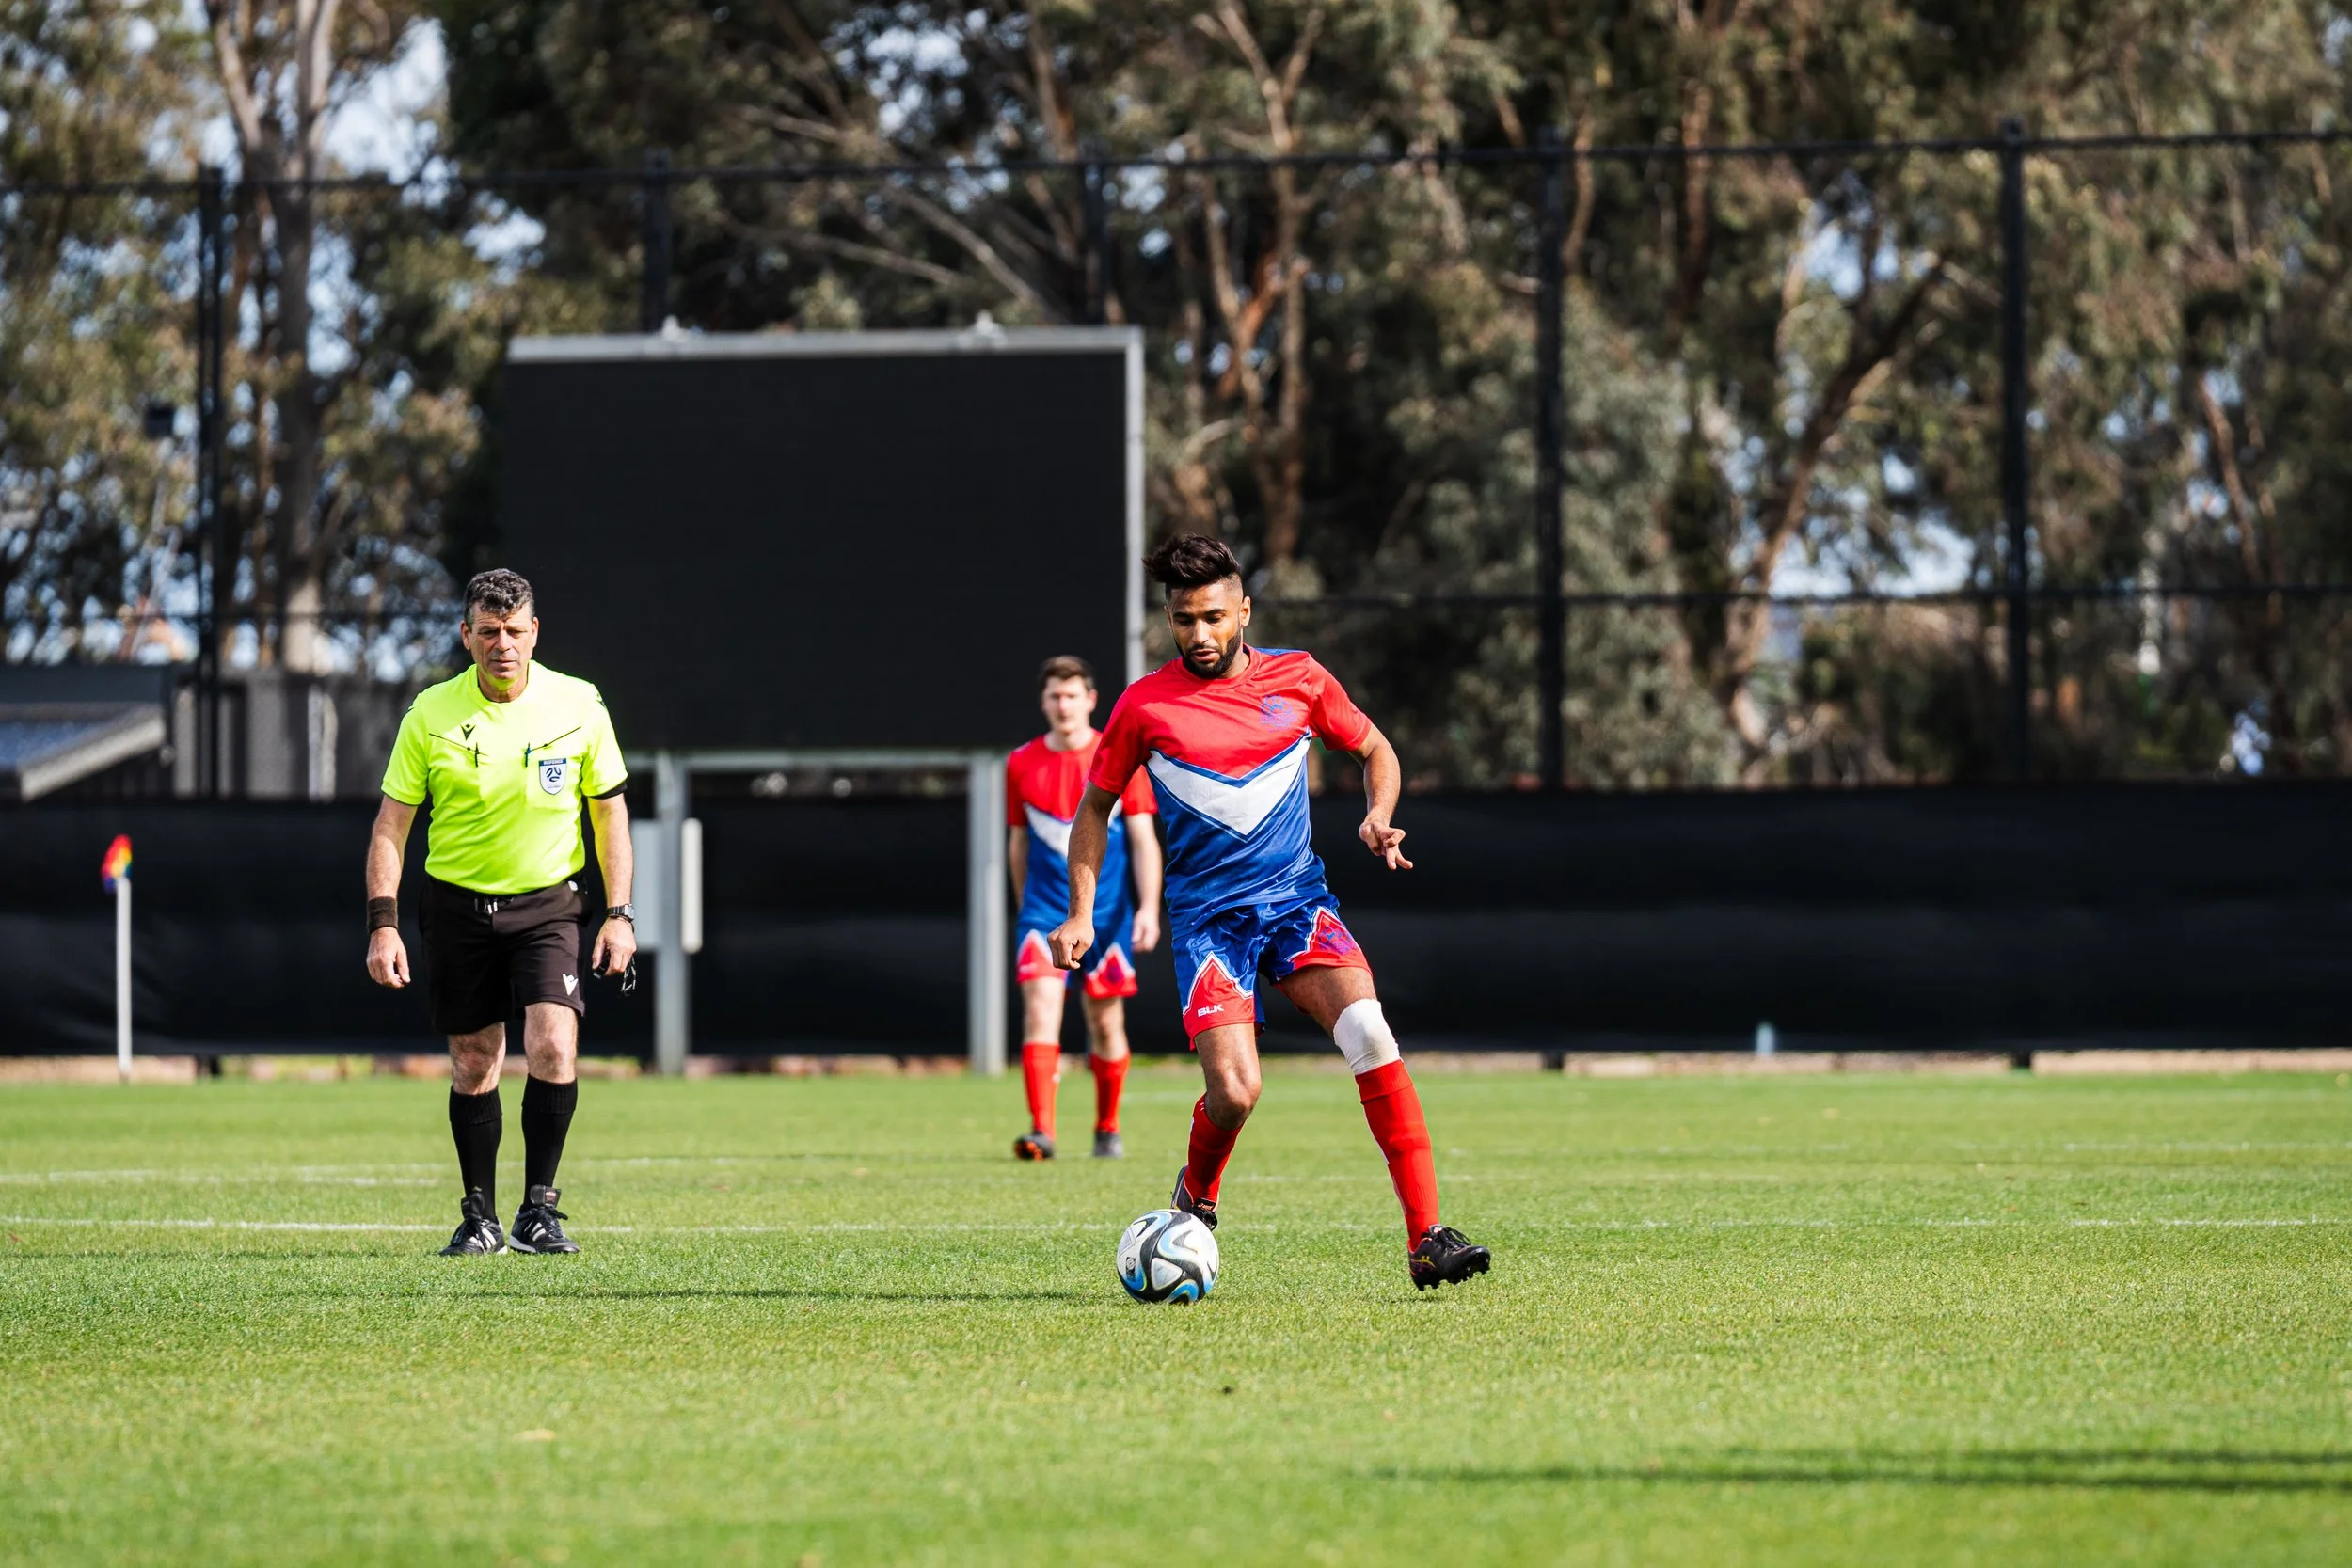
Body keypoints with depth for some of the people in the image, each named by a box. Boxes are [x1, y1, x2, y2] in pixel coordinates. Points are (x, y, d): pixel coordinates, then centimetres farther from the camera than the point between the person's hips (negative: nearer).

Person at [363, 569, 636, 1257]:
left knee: (553, 1046, -18)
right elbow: (391, 823, 0)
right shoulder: (431, 715, -5)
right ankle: (480, 1218, 16)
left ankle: (538, 1209, -9)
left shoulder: (577, 705, -4)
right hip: (457, 907, 1)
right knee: (473, 1065, 4)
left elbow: (609, 812, 5)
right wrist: (383, 924, -8)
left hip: (547, 903, -1)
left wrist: (619, 915, -1)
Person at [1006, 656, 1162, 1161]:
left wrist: (1148, 907, -12)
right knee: (1040, 1008, -16)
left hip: (1105, 912, -1)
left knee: (1107, 1022, 6)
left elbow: (1143, 840, -2)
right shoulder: (1021, 765, 4)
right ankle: (1041, 1132, -23)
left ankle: (1107, 1129, 25)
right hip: (1044, 910, 1)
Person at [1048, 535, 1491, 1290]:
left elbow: (1375, 750, 19)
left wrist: (1379, 817, -2)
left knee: (1370, 1035, -23)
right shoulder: (1145, 705, -1)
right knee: (1235, 1091, -19)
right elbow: (1095, 806, 13)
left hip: (1297, 897, 1)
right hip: (1206, 915, -1)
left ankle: (1426, 1239, -22)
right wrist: (1081, 915, 4)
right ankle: (1196, 1194, 18)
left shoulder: (1297, 679, 3)